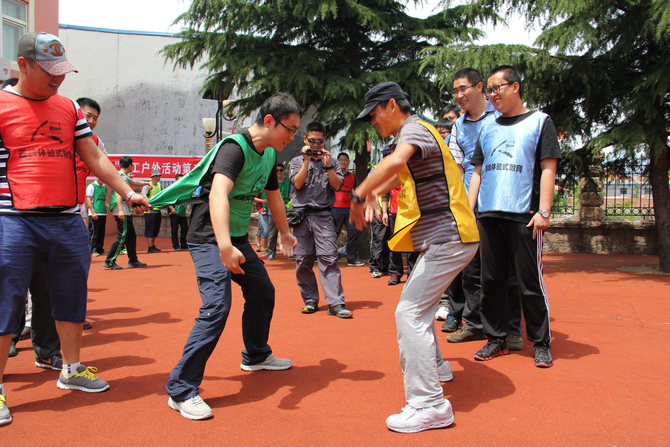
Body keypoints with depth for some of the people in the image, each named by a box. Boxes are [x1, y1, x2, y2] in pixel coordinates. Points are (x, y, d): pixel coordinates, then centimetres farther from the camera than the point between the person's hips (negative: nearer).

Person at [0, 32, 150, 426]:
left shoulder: (69, 108, 14)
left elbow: (94, 158, 15)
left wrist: (127, 192, 9)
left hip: (68, 221, 5)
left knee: (72, 299, 11)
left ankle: (72, 369, 28)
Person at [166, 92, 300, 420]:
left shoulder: (270, 154, 6)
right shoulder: (235, 147, -23)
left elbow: (273, 195, 23)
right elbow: (218, 194, -40)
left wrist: (285, 234, 34)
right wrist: (224, 246, -54)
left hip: (237, 238, 9)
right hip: (210, 238, -9)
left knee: (263, 292, 18)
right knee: (217, 307, -20)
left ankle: (256, 356, 41)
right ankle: (181, 391, -10)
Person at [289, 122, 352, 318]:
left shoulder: (331, 163, 14)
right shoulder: (297, 161, 13)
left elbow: (338, 186, 0)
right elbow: (297, 183, -3)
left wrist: (327, 166, -10)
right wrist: (307, 160, -7)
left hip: (323, 215, -1)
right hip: (302, 215, 1)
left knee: (329, 258, -10)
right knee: (303, 260, 2)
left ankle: (335, 303, -12)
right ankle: (310, 300, 15)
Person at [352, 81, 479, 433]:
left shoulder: (414, 128, -13)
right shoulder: (413, 134, 19)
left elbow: (395, 161, -37)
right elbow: (400, 174, 39)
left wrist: (358, 195, -30)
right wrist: (374, 192, 34)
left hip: (448, 239, -11)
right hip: (441, 239, 11)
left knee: (410, 312, -16)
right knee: (417, 303, 24)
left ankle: (430, 405, -13)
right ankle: (434, 367, 42)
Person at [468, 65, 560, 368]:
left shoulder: (539, 121, 6)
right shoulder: (488, 129, 17)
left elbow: (548, 168, -2)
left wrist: (543, 211, -11)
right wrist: (469, 209, 7)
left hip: (524, 216, -4)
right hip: (488, 215, 5)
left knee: (531, 283, -1)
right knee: (491, 280, 7)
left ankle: (541, 343, 12)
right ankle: (496, 339, 17)